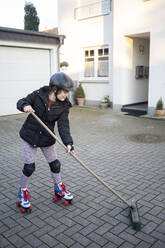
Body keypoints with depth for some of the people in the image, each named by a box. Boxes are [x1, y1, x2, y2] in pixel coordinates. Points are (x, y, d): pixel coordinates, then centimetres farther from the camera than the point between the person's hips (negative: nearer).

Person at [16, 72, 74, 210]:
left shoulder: (63, 107, -11)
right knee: (29, 166, 0)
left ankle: (59, 188, 37)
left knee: (55, 164, 10)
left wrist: (68, 143, -34)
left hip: (47, 138, 3)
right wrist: (25, 106, -30)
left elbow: (63, 125, -19)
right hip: (29, 135, -2)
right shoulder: (38, 95, -15)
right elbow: (20, 102, -5)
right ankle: (23, 192, 27)